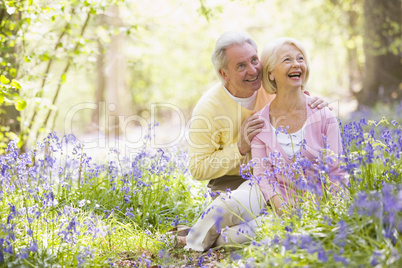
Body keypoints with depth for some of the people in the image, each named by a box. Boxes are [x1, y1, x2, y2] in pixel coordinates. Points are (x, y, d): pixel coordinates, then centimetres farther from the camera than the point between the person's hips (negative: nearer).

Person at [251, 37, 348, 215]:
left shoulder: (324, 115, 1)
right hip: (287, 209, 2)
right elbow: (262, 175, 0)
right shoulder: (259, 122, 2)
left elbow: (336, 171, 1)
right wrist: (281, 206, -18)